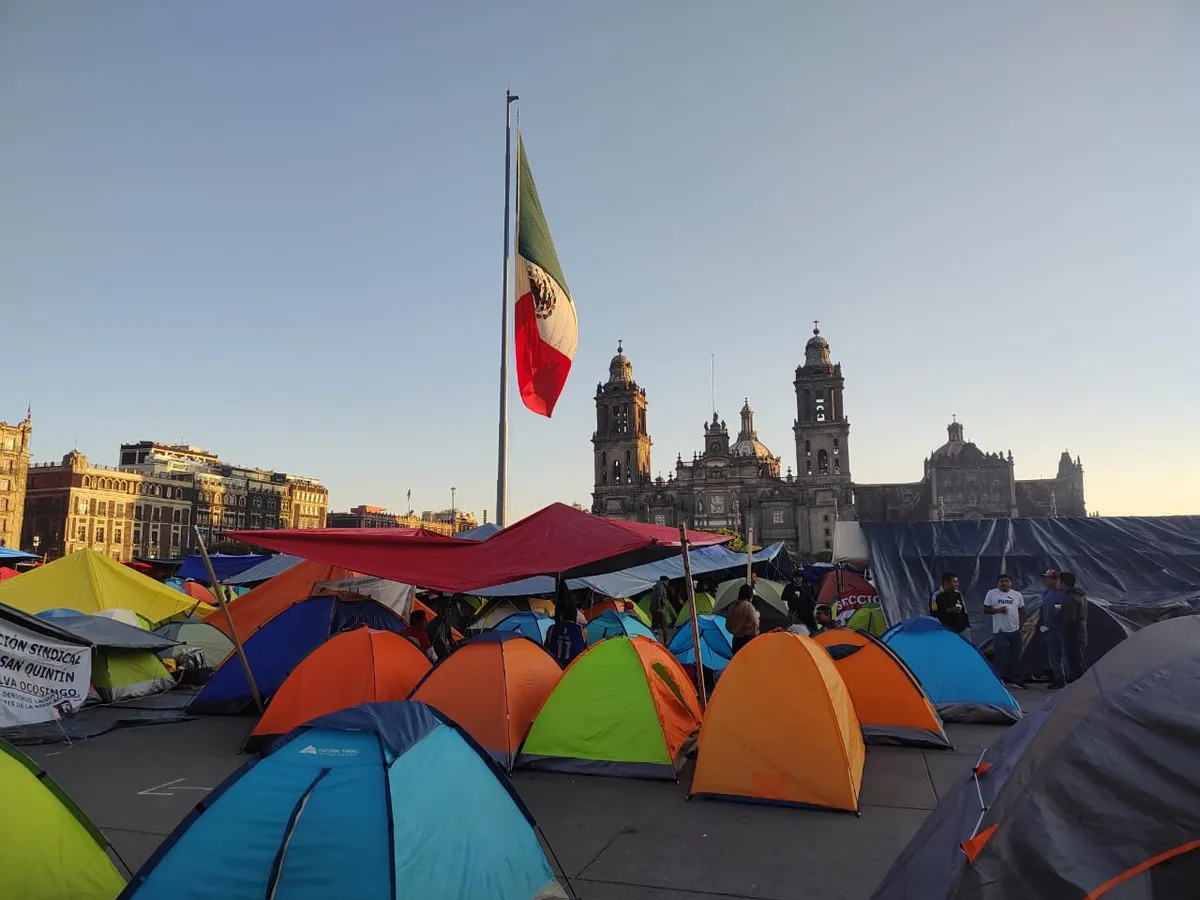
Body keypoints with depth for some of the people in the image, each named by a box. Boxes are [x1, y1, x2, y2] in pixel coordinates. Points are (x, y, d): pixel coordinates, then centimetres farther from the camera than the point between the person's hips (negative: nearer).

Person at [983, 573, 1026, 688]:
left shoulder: (1017, 595, 7)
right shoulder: (991, 593, -1)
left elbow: (1022, 610, 15)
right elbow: (986, 609, 0)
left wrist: (1020, 622, 3)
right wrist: (998, 610, -16)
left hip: (1015, 630, 3)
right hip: (999, 630, -3)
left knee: (1016, 655, 10)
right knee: (999, 655, -4)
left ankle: (1016, 679, 21)